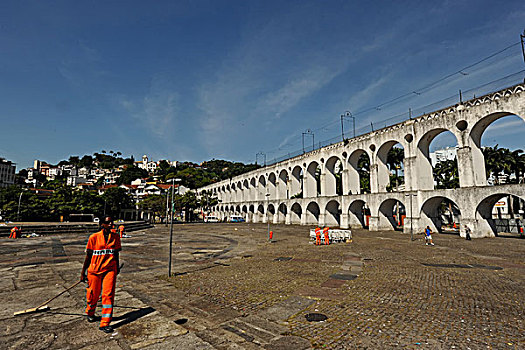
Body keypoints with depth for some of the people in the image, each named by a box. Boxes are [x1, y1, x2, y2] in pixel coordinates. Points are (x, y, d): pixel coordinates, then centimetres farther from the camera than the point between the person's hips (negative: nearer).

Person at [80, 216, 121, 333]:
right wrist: (83, 272, 5)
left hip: (110, 269, 1)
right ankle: (90, 313, 45)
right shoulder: (94, 237, -7)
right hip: (95, 270, -1)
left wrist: (117, 267, 21)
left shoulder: (116, 237, 1)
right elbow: (88, 256, 1)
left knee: (108, 295, -7)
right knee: (93, 295, 12)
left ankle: (105, 323, 2)